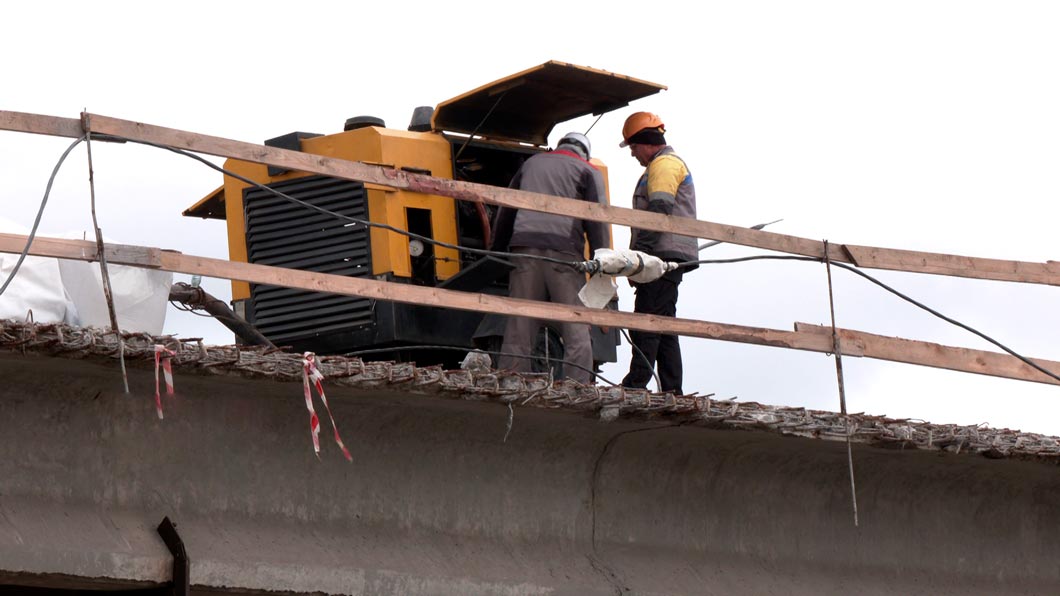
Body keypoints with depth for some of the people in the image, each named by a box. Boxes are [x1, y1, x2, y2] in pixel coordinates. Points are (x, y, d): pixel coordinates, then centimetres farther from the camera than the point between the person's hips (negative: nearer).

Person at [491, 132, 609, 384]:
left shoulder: (532, 163, 26)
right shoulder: (588, 171, 14)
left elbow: (505, 210, 24)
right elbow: (597, 219, 1)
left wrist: (496, 252, 27)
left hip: (524, 248, 3)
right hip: (564, 248, -3)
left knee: (518, 330, 2)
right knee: (576, 331, -4)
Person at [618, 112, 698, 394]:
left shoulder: (664, 164, -6)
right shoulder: (669, 163, 28)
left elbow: (659, 211, -19)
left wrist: (637, 254, -21)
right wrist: (639, 257, 21)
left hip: (664, 255, -11)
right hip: (670, 257, 11)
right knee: (664, 326, 9)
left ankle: (636, 385, -21)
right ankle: (671, 391, 9)